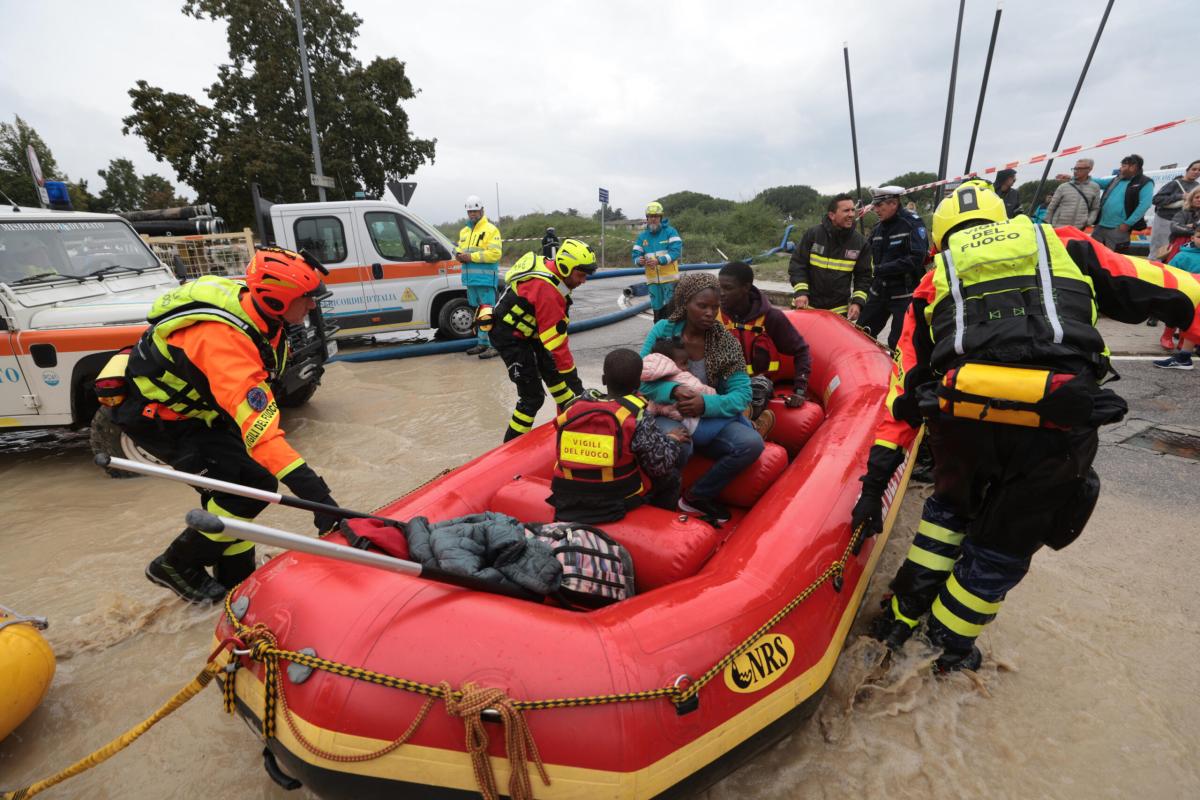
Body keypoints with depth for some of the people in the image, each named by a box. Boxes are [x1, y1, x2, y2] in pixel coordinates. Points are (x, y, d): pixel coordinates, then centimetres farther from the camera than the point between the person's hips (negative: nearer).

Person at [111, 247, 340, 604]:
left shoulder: (253, 306, -14)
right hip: (155, 417, -8)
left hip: (195, 403, 8)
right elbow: (258, 428, -49)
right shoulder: (225, 340, -40)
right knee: (252, 483, -18)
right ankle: (177, 566, 6)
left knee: (234, 486, 6)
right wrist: (313, 491, -53)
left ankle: (236, 581, 19)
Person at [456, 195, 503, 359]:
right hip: (470, 279, 8)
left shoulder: (491, 230, -4)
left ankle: (494, 345, -8)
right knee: (478, 313, 14)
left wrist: (472, 256, -17)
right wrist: (460, 256, 2)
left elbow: (495, 253, -15)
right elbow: (460, 250, 27)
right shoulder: (464, 231, 21)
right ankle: (482, 343, 24)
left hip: (485, 279, -8)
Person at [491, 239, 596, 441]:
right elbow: (556, 341, -31)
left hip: (529, 330, 9)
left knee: (554, 373, 13)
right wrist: (573, 381, -25)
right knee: (532, 396, -8)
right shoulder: (547, 291, -32)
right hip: (510, 337, -9)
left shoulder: (551, 269, -5)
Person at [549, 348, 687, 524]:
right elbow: (661, 464, -12)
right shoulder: (636, 417, -17)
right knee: (670, 473, 18)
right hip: (617, 502, -4)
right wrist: (672, 439, 9)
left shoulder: (574, 408, -7)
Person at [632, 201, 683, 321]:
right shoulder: (642, 236, 10)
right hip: (653, 280, 4)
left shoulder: (670, 232, -2)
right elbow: (636, 255, 5)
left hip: (670, 279, -4)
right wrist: (639, 261, -21)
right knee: (658, 309, 11)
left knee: (671, 310, -6)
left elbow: (676, 251, -14)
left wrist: (659, 260, -28)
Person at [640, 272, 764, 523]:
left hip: (710, 418, 3)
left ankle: (697, 497, -4)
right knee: (679, 445, -37)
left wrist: (706, 404, -25)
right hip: (666, 414, -3)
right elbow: (641, 380, -10)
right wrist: (673, 391, -28)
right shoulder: (663, 330, -6)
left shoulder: (726, 342, -3)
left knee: (752, 443, -22)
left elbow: (742, 394, -7)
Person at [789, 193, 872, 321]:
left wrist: (858, 301, -8)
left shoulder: (860, 242, 0)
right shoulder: (813, 233, -7)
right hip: (807, 306, -1)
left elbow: (864, 276, 5)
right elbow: (797, 264, -5)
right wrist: (801, 291, -17)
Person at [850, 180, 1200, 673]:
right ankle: (945, 649, 37)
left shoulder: (935, 283, 23)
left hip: (960, 414, 1)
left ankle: (898, 618, 35)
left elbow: (906, 383, 19)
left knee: (950, 506, 31)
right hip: (1057, 419, -1)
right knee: (1001, 549, 21)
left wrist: (877, 478, 19)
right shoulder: (1062, 247, 24)